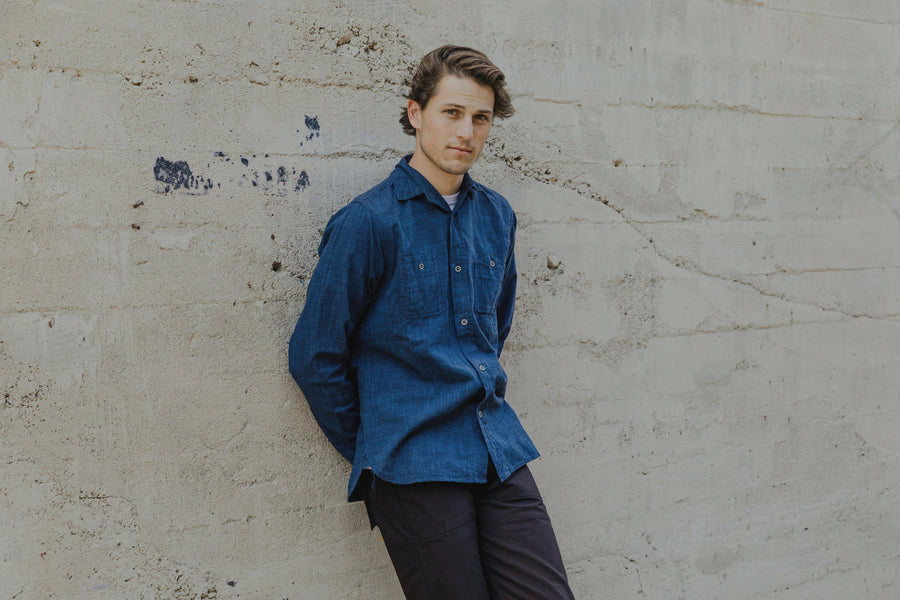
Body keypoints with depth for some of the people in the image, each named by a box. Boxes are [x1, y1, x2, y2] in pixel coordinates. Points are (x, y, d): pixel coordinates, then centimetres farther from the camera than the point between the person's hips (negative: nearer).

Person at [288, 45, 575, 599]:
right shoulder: (369, 223, -8)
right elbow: (315, 357, -4)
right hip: (414, 467, -5)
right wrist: (374, 451, 3)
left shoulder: (496, 216, 9)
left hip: (500, 454, 5)